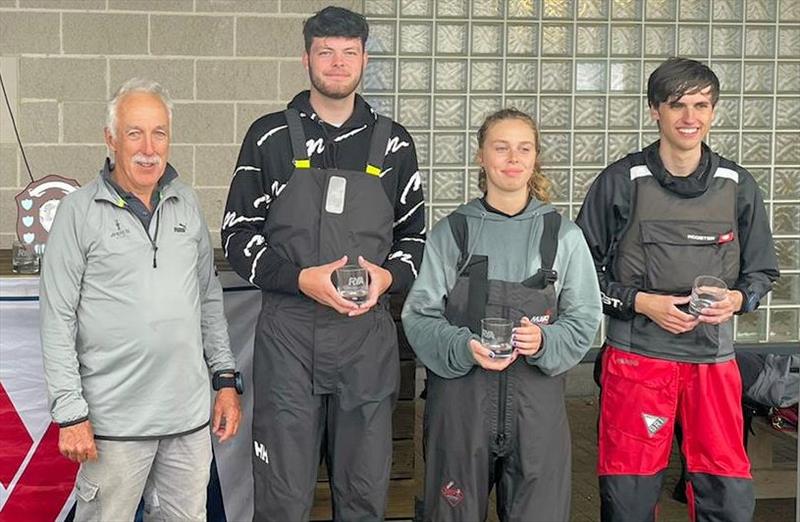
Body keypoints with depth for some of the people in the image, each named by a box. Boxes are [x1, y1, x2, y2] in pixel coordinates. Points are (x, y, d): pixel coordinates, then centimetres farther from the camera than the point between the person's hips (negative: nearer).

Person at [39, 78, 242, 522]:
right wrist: (70, 413, -10)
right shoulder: (79, 211, -5)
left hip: (191, 414, 4)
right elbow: (57, 320, -6)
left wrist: (226, 378, 12)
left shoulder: (187, 204, 9)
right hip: (115, 419, -4)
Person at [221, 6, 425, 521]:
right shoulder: (270, 137, 3)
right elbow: (238, 235, 2)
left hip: (368, 335, 2)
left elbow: (415, 236, 15)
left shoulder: (393, 143, 9)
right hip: (288, 332, -2)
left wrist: (387, 277, -7)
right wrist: (302, 279, -13)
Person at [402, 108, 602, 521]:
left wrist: (545, 341, -15)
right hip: (460, 397, 0)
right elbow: (419, 317, 2)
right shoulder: (451, 232, 3)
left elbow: (585, 320, 5)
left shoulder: (564, 236, 5)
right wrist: (463, 347, -17)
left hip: (537, 399, 1)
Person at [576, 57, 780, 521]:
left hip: (714, 359, 3)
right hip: (637, 358, -2)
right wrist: (642, 302, -12)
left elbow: (762, 272, 13)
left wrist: (737, 299, -9)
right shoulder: (621, 182, -3)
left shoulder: (737, 186, 5)